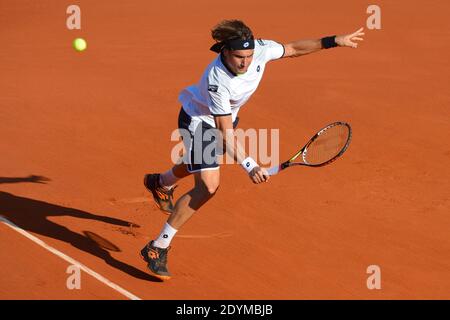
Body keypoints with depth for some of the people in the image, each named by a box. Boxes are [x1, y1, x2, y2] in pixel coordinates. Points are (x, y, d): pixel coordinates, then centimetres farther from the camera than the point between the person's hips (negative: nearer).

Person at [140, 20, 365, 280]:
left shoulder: (260, 49, -28)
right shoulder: (217, 80, -42)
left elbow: (294, 49, -7)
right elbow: (226, 132, -37)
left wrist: (334, 41, -9)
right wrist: (249, 166, -45)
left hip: (227, 116, 8)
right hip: (199, 119, -8)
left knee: (200, 165, 34)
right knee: (208, 186, -20)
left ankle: (161, 183, 68)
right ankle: (157, 248, -11)